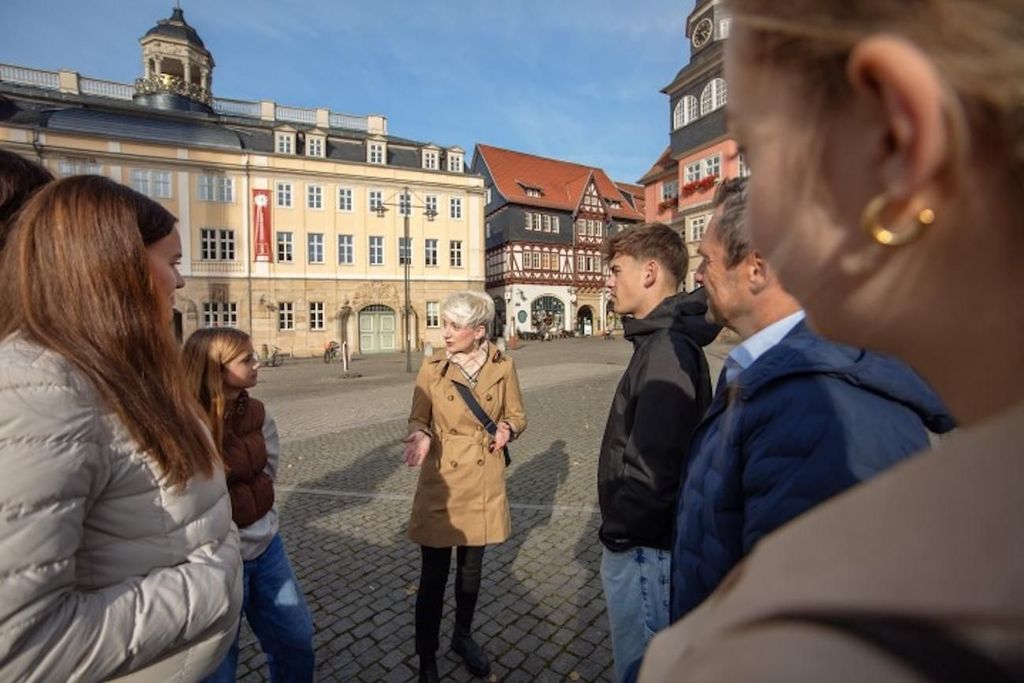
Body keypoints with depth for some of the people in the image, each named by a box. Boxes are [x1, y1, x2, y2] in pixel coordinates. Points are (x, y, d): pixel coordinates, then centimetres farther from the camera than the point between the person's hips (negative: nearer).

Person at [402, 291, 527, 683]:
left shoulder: (503, 366, -5)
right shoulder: (432, 368, -7)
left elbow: (517, 415, 5)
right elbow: (417, 419, 1)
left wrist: (507, 429, -16)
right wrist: (421, 436, -21)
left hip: (482, 483, 2)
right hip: (440, 484, -1)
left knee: (471, 568, 21)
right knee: (434, 575, 9)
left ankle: (463, 638, 47)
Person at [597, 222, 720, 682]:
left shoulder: (667, 351, -25)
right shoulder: (666, 339, 6)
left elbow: (651, 466, -29)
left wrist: (617, 531, -15)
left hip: (643, 546, -9)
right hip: (645, 538, 9)